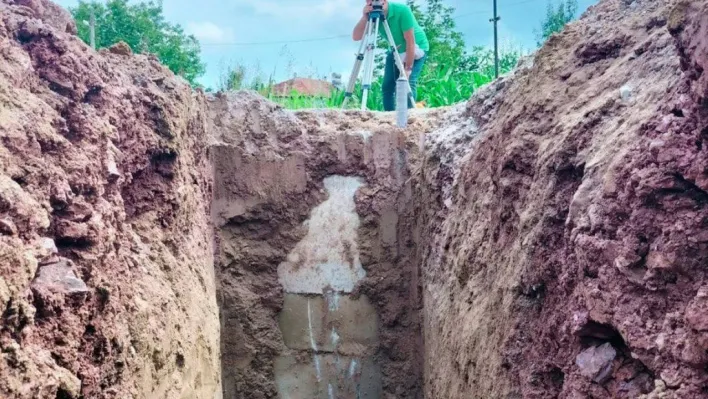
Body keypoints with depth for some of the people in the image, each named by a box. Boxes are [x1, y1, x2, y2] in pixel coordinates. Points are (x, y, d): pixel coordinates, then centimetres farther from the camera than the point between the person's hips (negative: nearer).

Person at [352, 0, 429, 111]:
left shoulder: (402, 10, -29)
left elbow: (410, 41, -27)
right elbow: (356, 37, -22)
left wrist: (408, 68, -27)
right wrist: (365, 17, -36)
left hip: (417, 47, -5)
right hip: (397, 50, 5)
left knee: (408, 82, -22)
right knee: (387, 85, -3)